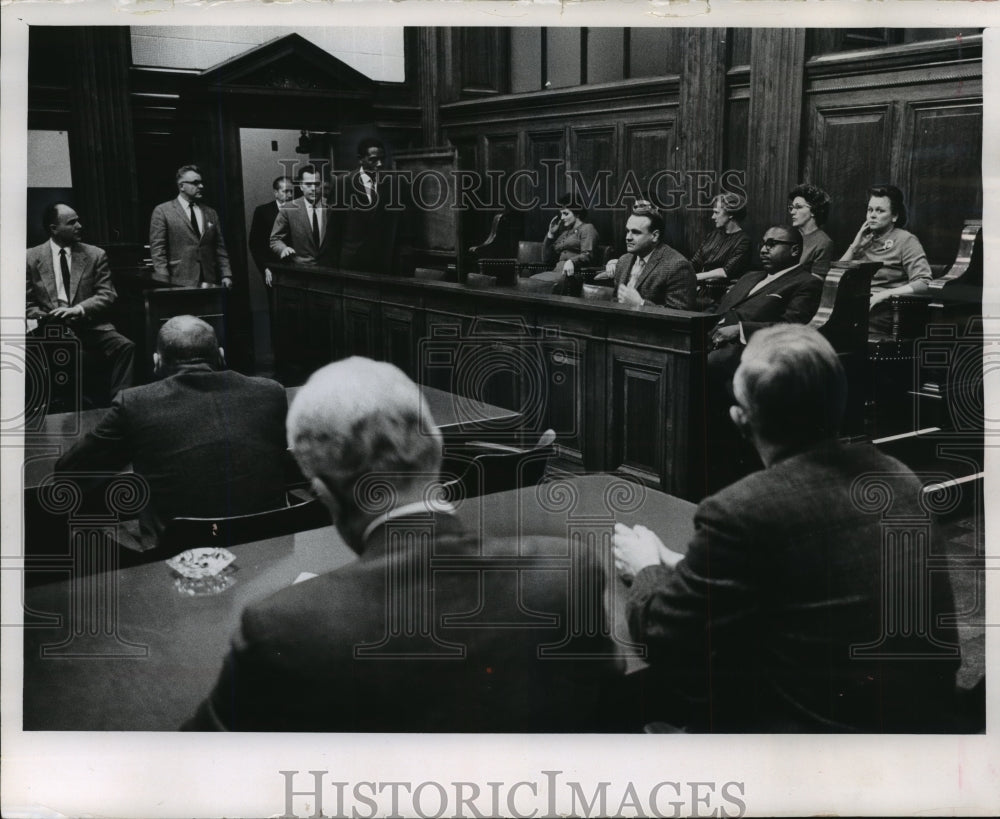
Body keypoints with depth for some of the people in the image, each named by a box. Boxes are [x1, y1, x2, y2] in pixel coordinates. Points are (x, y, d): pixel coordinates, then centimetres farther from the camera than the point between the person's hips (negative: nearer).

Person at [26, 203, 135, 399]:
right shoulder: (31, 257, 9)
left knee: (125, 346, -27)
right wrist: (47, 319, -12)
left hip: (89, 325, 1)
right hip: (50, 330, -1)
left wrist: (79, 309, -15)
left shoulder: (95, 255, 11)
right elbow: (27, 302, 9)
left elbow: (107, 295, 4)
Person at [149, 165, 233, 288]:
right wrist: (164, 283, -10)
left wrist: (226, 275, 4)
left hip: (209, 282, 4)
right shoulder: (162, 211, 4)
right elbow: (157, 250, -1)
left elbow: (220, 249, 16)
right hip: (179, 284, -4)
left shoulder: (211, 213, 17)